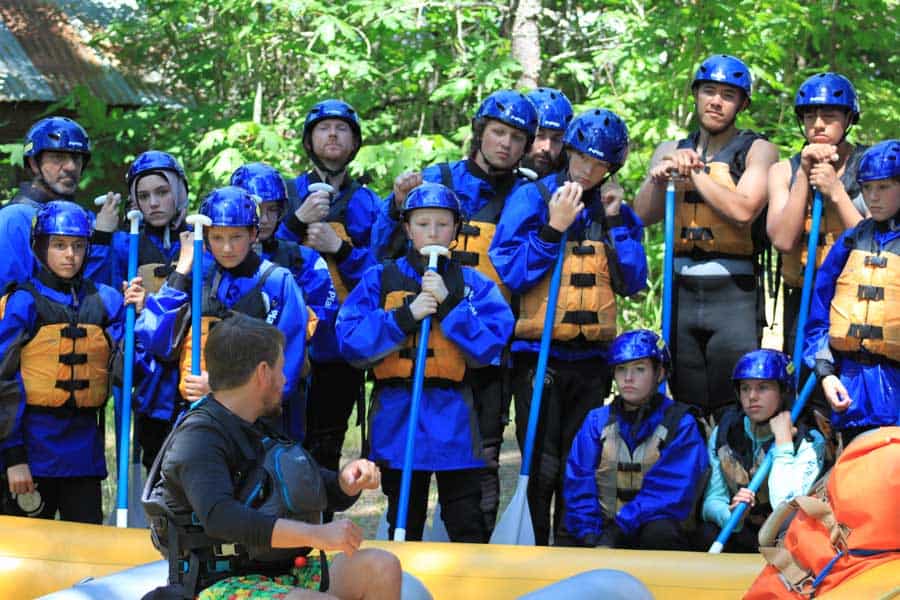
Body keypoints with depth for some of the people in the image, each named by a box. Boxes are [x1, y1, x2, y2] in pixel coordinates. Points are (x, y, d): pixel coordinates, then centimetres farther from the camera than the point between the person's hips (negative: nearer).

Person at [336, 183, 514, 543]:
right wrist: (406, 316, -15)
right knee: (404, 525, 12)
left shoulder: (473, 284, 6)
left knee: (467, 526, 1)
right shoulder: (380, 280, 5)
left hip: (452, 417, 0)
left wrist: (448, 305, -14)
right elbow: (351, 341, -6)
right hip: (396, 414, 1)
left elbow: (489, 345, -6)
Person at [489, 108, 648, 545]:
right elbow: (509, 272, -12)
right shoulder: (532, 199, -3)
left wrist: (615, 224, -2)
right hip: (538, 355, -4)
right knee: (542, 464, -4)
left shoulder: (614, 211, 11)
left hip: (592, 357, 4)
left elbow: (633, 283, 4)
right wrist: (554, 228, -17)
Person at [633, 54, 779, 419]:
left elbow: (743, 210, -17)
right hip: (681, 292, 4)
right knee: (685, 409, 9)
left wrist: (694, 171, -12)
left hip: (734, 293, -4)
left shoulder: (758, 151, 1)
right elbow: (644, 215, 3)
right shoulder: (671, 151, 15)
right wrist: (660, 177, -15)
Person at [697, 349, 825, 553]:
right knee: (708, 533, -30)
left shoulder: (808, 442, -9)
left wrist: (783, 441, -20)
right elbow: (712, 500, -3)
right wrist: (731, 514, -28)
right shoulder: (723, 434, 3)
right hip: (740, 537, 2)